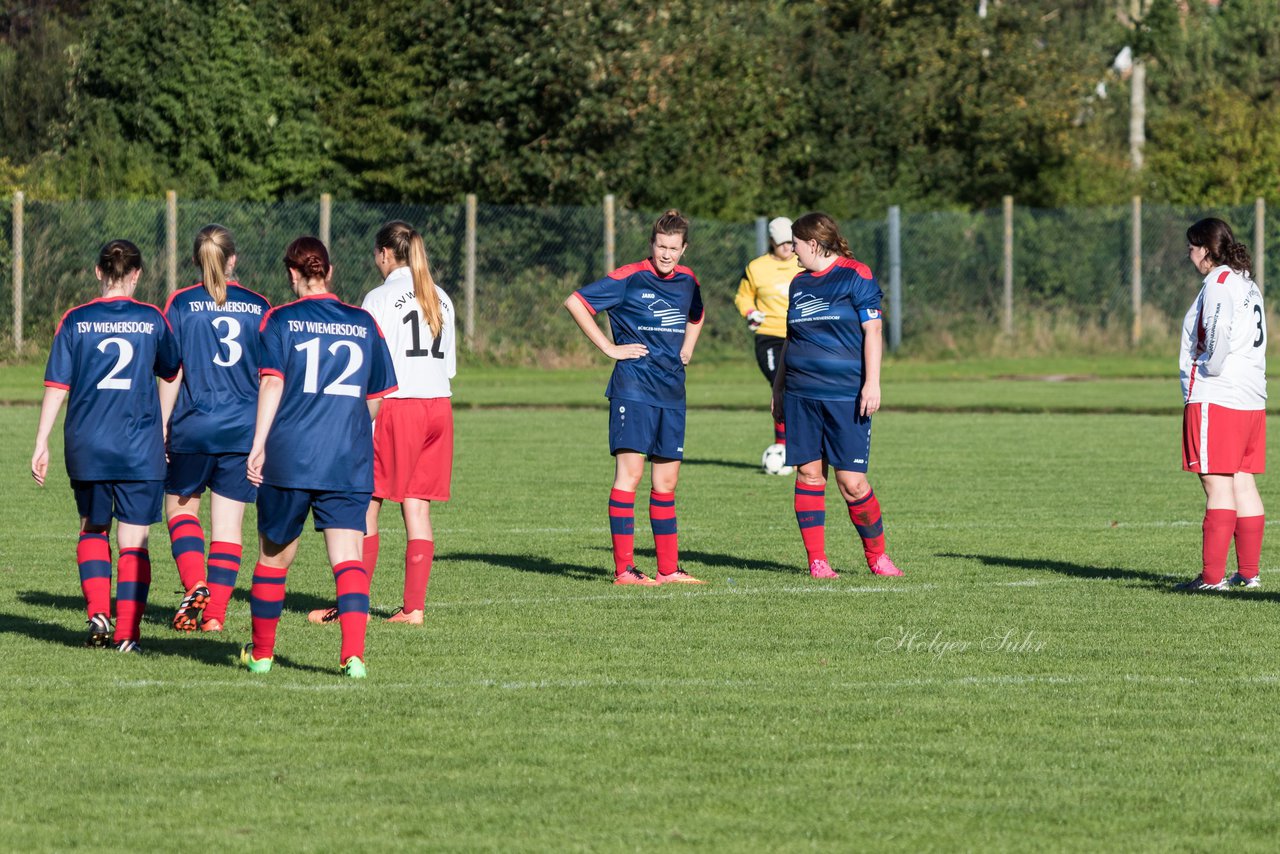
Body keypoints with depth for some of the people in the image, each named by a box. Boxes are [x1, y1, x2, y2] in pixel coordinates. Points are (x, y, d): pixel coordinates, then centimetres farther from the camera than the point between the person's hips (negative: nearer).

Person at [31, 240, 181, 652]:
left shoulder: (75, 321, -1)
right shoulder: (153, 319, 0)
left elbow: (56, 387, -2)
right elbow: (171, 372, 16)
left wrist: (41, 444, 3)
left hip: (86, 447, 1)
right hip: (141, 448, -1)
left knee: (93, 530, 18)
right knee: (134, 540, 4)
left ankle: (97, 615, 2)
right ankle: (126, 634, -2)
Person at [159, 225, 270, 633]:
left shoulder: (181, 304, -3)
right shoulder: (259, 306, 4)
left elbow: (172, 373, -5)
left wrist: (161, 428, 1)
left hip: (194, 428, -2)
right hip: (244, 430, 2)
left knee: (180, 505, 16)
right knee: (228, 523, 6)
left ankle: (195, 585, -4)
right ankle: (215, 614, 3)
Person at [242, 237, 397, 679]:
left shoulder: (279, 320, 1)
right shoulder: (364, 324, 10)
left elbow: (272, 381, -11)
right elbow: (375, 400, 16)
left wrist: (258, 443, -13)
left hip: (289, 459, -1)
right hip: (349, 462, 1)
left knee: (273, 556, 13)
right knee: (348, 557, -4)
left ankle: (260, 652, 24)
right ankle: (354, 652, -22)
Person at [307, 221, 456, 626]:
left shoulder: (380, 298, -7)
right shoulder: (441, 299, 13)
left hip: (394, 406, -6)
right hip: (437, 402, 6)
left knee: (366, 504, 0)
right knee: (417, 508, 5)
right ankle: (413, 605, 1)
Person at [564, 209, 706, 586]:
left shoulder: (688, 281, 11)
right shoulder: (629, 279, -8)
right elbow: (575, 302, -10)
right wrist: (609, 347, -9)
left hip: (671, 391, 6)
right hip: (633, 386, -6)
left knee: (666, 480, 8)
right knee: (630, 471, -11)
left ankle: (668, 568, 13)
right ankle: (623, 568, -11)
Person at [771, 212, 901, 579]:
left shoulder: (855, 275, -3)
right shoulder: (799, 283, 15)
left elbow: (872, 331, -7)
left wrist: (872, 383, -14)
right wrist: (778, 387, 21)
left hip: (846, 397, -6)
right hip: (801, 396, 6)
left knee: (852, 483, -7)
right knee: (808, 473, 2)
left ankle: (876, 554, 10)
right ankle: (816, 559, 7)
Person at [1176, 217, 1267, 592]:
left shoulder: (1219, 283, -9)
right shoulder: (1248, 285, 18)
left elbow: (1219, 335, -24)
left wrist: (1209, 369, -10)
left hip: (1216, 399, -9)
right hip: (1251, 399, 9)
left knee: (1218, 486, -9)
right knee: (1244, 484, 10)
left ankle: (1212, 576, -10)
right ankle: (1248, 572, 11)